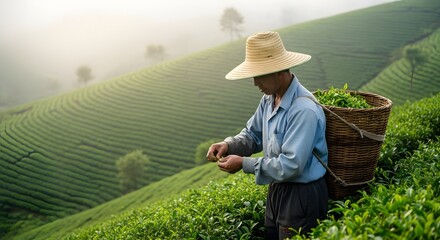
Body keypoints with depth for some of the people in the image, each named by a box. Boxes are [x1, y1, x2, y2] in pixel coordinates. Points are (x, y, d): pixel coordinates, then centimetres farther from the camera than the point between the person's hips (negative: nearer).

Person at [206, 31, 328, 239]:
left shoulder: (304, 110, -29)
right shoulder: (269, 99, 0)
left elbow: (290, 165, -31)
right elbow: (253, 135, 13)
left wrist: (244, 164, -24)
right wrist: (228, 145, -7)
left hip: (302, 197, -9)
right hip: (277, 190, 9)